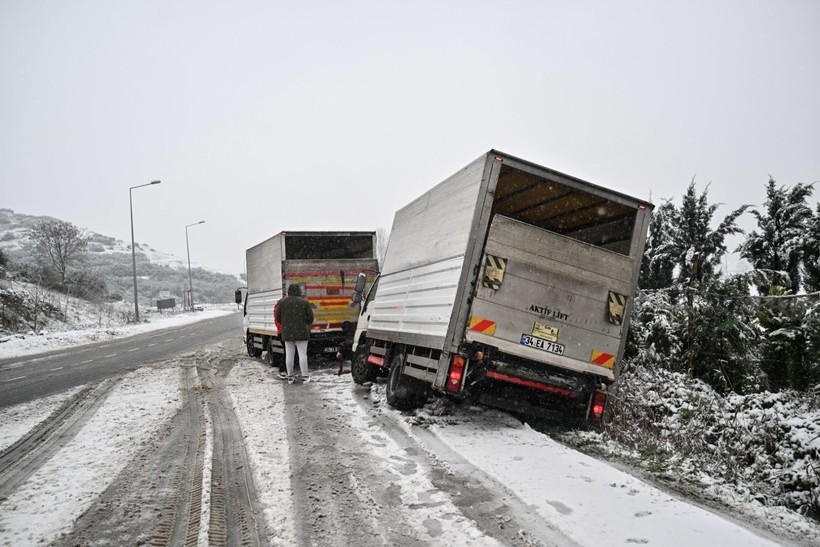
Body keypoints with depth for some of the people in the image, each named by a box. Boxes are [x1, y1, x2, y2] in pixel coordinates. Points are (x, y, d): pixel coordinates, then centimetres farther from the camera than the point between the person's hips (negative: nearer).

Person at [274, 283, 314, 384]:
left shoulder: (282, 302, 0)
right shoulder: (304, 302, -5)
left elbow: (278, 317, 4)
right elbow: (310, 317, -4)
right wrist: (308, 324, 18)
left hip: (287, 333, 2)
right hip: (301, 332, -2)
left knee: (289, 355, 7)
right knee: (302, 354, 0)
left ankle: (290, 377, 13)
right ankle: (305, 377, 1)